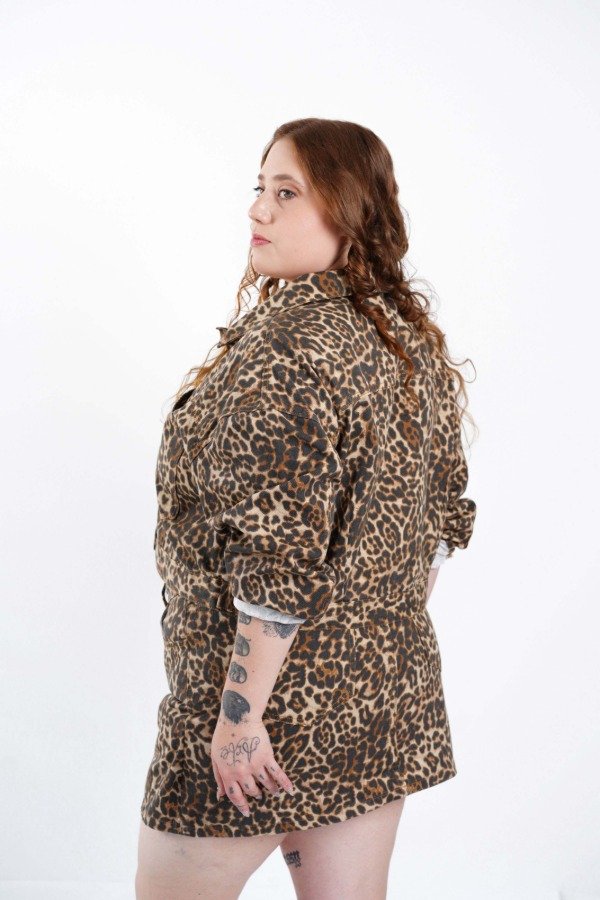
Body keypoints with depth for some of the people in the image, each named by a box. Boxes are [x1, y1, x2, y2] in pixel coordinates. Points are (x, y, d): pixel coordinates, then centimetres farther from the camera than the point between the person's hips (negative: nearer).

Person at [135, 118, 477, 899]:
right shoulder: (415, 337, 7)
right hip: (387, 690, 8)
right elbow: (441, 520, 14)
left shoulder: (287, 343, -20)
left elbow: (279, 557, -25)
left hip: (279, 690, -8)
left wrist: (240, 713, -19)